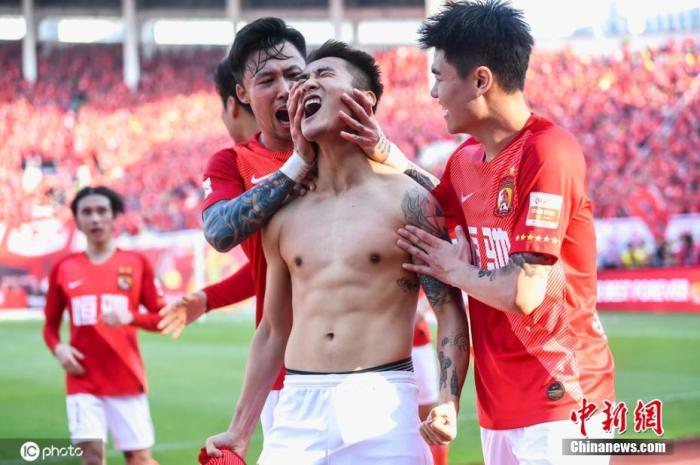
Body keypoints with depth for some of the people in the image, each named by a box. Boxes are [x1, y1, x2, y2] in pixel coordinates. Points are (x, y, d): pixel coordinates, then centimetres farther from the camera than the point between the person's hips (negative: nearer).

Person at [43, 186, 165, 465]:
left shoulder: (136, 263, 2)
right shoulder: (64, 269, 5)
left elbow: (162, 318, 0)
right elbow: (50, 325, 12)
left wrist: (130, 317, -18)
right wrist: (58, 348, -9)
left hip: (127, 379, 0)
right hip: (83, 382, 0)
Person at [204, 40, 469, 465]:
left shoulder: (407, 199, -1)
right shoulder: (284, 212, 11)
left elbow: (450, 311, -3)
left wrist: (448, 404, -17)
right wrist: (240, 431, 18)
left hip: (382, 404, -4)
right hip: (297, 407, 4)